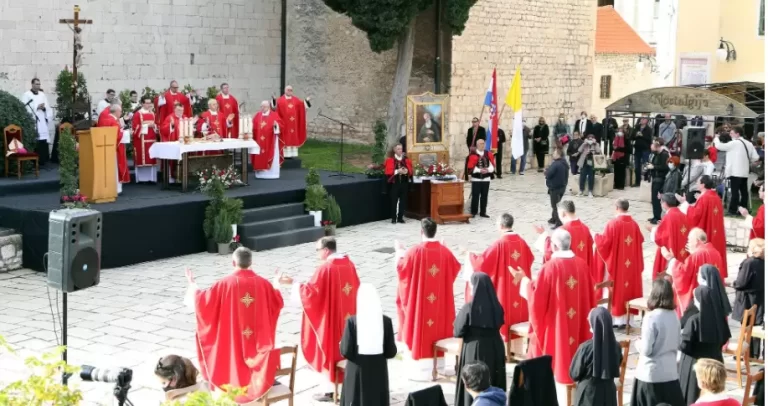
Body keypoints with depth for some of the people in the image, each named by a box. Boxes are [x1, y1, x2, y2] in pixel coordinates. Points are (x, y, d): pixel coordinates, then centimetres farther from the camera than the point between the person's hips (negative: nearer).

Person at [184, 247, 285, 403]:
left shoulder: (225, 284, -15)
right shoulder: (263, 283, -6)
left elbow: (202, 300, -7)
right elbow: (278, 304, 11)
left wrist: (192, 285, 11)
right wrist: (275, 285, 29)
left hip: (233, 344, -3)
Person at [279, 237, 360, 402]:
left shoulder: (325, 268, -18)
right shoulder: (349, 264, 3)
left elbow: (310, 291, -18)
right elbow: (356, 289, 11)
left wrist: (292, 282, -9)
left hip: (331, 318, -7)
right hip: (348, 317, 7)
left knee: (330, 351, 3)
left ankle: (331, 390, 10)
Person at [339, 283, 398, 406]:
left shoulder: (352, 321, -13)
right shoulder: (386, 321, -6)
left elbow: (346, 351, -13)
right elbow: (391, 351, -2)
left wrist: (342, 344, 9)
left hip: (357, 374, -2)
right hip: (379, 373, 2)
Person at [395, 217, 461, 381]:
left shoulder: (415, 251, -16)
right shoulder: (444, 251, -4)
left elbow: (400, 265, -1)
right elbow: (456, 268, 13)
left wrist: (398, 251, 19)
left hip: (420, 299, -4)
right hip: (440, 300, 4)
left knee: (421, 329, 3)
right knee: (439, 326, 15)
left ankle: (422, 368, 3)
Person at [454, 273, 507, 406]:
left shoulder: (469, 308, -18)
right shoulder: (496, 307, -5)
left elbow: (458, 332, -12)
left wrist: (459, 319, 5)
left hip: (474, 351, -4)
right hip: (495, 350, 4)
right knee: (495, 381, 15)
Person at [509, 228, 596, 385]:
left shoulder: (550, 267, -19)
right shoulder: (582, 265, -4)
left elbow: (537, 295, -13)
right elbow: (590, 294, 6)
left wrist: (524, 280, 1)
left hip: (554, 320, -4)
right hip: (577, 321, 5)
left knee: (553, 344, 10)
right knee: (574, 343, 18)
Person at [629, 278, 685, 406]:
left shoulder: (651, 317, -18)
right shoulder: (674, 316, 2)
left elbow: (646, 350, -17)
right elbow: (677, 343, 13)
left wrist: (637, 343, 2)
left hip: (651, 373, -6)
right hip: (670, 372, 6)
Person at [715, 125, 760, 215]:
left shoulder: (734, 143, -10)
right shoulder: (749, 144, 12)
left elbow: (719, 146, -12)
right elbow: (756, 158, 7)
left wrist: (716, 138, 7)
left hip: (735, 172, -8)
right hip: (745, 172, 8)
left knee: (735, 191, -7)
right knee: (744, 191, 9)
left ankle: (732, 210, -6)